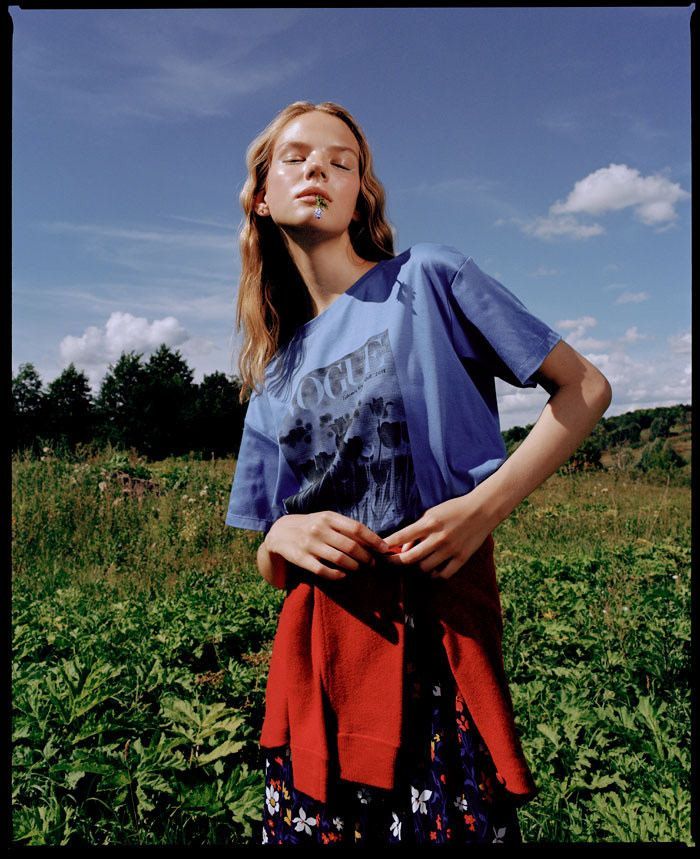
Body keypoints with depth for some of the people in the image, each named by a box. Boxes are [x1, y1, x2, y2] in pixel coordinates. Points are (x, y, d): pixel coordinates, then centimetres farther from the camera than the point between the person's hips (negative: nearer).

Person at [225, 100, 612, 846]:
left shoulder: (428, 278, -1)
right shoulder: (275, 372, 11)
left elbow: (585, 389, -2)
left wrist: (487, 505, -14)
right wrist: (282, 535, -8)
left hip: (437, 625, -3)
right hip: (314, 650, 4)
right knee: (313, 830, 10)